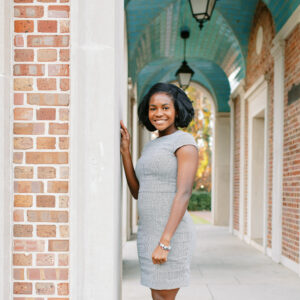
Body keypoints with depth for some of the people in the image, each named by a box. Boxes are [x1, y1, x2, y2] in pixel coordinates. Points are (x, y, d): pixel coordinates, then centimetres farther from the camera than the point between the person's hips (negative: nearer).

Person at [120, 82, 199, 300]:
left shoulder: (185, 142, -9)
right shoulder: (151, 147, 17)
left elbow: (184, 194, -18)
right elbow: (137, 192, 15)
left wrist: (164, 243, -24)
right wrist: (125, 150, 8)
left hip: (172, 236, -8)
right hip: (150, 234, 9)